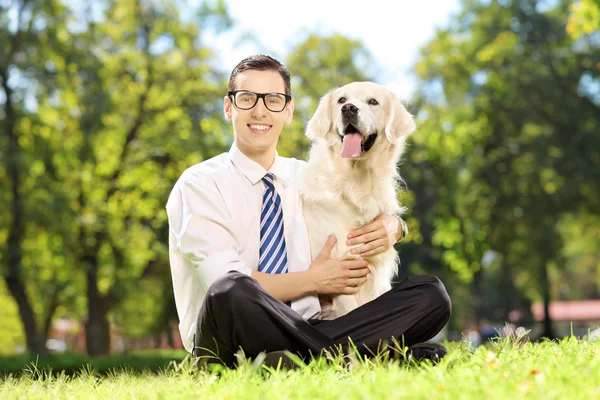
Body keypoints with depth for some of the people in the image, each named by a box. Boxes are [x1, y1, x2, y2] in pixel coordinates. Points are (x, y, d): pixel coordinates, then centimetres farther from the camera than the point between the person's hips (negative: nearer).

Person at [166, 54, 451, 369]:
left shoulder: (306, 178, 16)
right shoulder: (198, 184, -1)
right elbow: (227, 287, -13)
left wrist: (390, 226, 4)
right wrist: (313, 281, -5)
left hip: (304, 331, 5)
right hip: (226, 346, -5)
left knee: (431, 293, -12)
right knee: (230, 291, -41)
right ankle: (342, 354, -25)